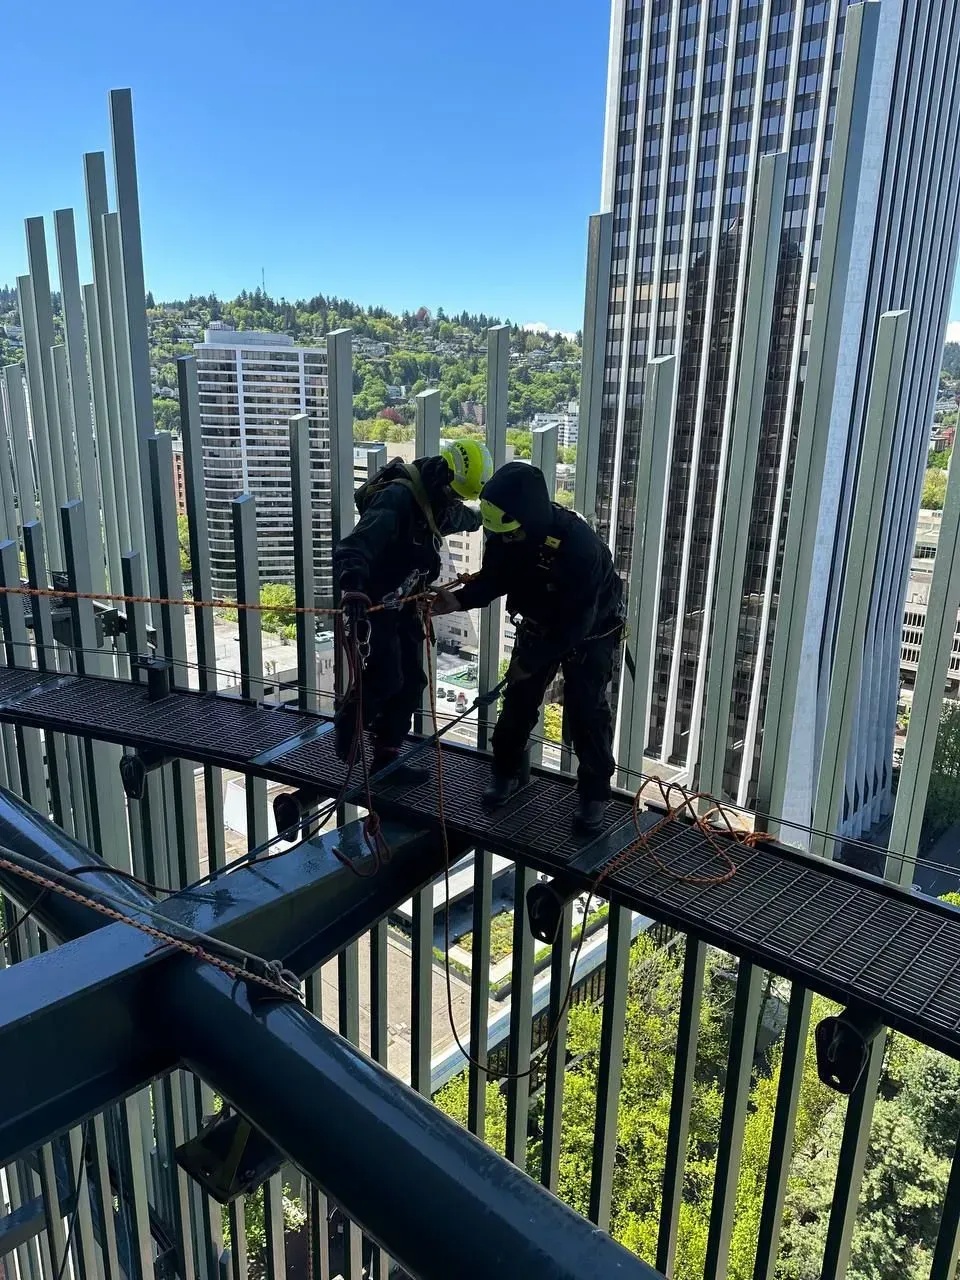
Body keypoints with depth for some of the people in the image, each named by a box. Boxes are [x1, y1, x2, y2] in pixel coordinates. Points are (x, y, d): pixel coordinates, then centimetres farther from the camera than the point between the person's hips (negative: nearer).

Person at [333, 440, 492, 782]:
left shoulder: (435, 500, 7)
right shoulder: (398, 496, -24)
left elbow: (459, 516, 34)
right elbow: (358, 542, -40)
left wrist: (480, 517, 55)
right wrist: (353, 584, -57)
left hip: (403, 604, 9)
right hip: (372, 602, -9)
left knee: (411, 683, 8)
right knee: (386, 678, -14)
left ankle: (385, 759, 19)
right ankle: (348, 723, 16)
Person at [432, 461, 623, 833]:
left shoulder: (579, 545, -40)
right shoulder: (505, 532, -21)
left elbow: (577, 622, -33)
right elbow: (493, 578, -5)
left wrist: (532, 661, -26)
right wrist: (459, 599, -25)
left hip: (591, 632, -5)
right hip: (540, 626, 5)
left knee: (585, 711, -6)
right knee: (518, 699, 7)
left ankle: (594, 795, 12)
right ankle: (506, 773, 27)